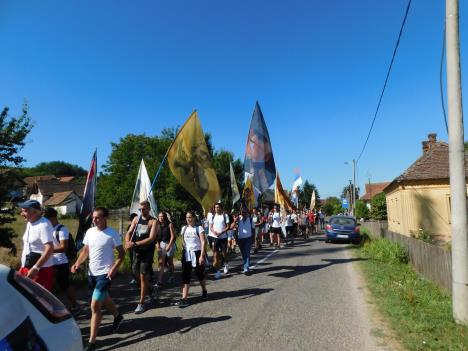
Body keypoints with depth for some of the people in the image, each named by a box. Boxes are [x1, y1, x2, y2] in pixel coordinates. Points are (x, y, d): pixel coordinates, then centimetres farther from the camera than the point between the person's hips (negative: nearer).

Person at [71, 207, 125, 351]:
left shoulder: (112, 234, -15)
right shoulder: (89, 232, 1)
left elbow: (121, 253, -10)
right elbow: (85, 250, 10)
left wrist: (114, 268, -23)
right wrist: (77, 263, -6)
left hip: (104, 274, -6)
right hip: (91, 273, 6)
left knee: (95, 305, -9)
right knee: (104, 299, 24)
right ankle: (118, 316, 51)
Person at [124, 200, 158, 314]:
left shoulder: (153, 221, -10)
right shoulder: (136, 219, 7)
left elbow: (151, 238, -19)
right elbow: (129, 232, 2)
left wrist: (135, 244, -26)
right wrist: (128, 242, -20)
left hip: (147, 252, -5)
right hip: (136, 251, 6)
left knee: (143, 276, -3)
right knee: (136, 272, 16)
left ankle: (141, 303, 9)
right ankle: (148, 289, 42)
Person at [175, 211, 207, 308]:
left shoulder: (199, 228, -8)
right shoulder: (184, 228, 6)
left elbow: (203, 242, -14)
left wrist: (202, 256, -21)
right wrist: (185, 250, 10)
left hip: (196, 253, -4)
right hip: (186, 253, 4)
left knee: (200, 274, 12)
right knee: (185, 276, -3)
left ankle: (204, 290, 38)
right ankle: (184, 299, -4)